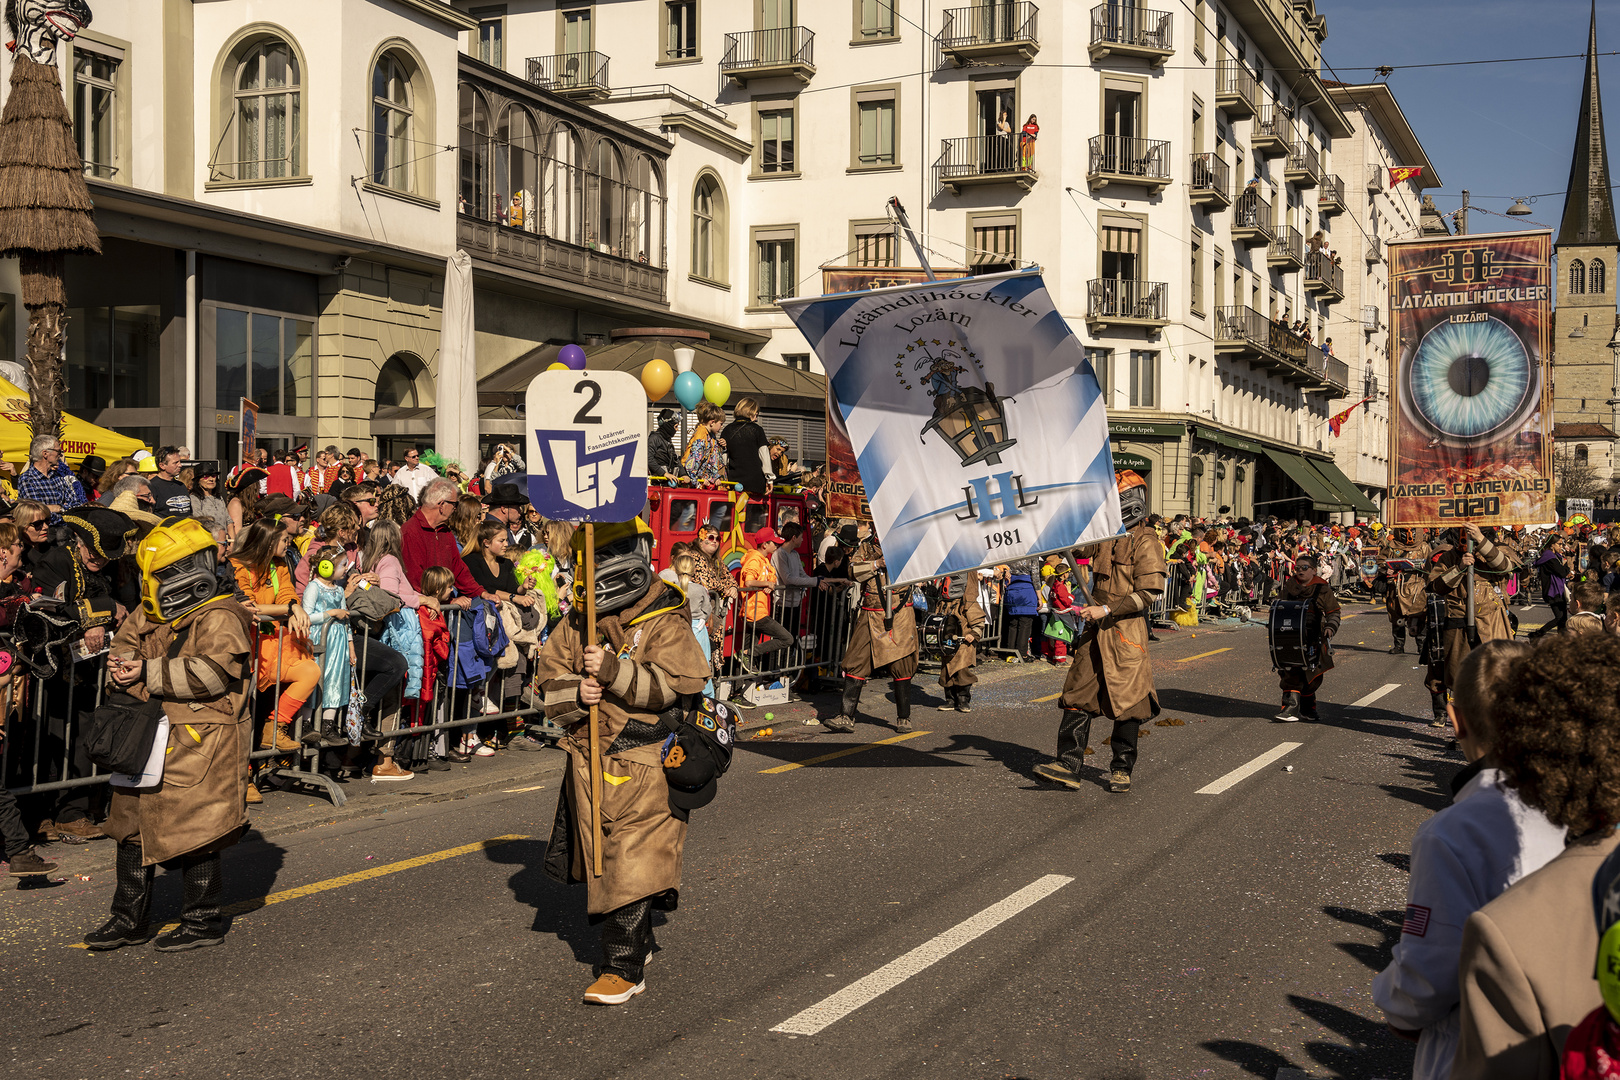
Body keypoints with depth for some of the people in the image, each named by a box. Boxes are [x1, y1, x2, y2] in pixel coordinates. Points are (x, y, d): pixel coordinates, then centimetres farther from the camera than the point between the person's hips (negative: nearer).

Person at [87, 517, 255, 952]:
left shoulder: (219, 619, -14)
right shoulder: (146, 616, 13)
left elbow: (211, 672, -24)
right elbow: (126, 646, 16)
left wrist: (149, 674, -20)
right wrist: (123, 667, -9)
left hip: (199, 743, -9)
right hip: (150, 740, 9)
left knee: (195, 830, -2)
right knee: (134, 825, 13)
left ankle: (204, 920, 13)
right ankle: (129, 920, 25)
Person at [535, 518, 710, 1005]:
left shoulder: (665, 625, -10)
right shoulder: (576, 623, 8)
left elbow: (674, 687, -19)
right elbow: (550, 679, 9)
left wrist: (615, 671, -26)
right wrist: (575, 693, -12)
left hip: (643, 764, -6)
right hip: (588, 760, 6)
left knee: (633, 867, -8)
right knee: (598, 860, 15)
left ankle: (625, 967, 0)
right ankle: (635, 941, 35)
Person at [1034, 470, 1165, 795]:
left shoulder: (1146, 542, -10)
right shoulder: (1104, 535, 11)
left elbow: (1149, 592, -16)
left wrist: (1106, 610, -18)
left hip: (1126, 633, -7)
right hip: (1095, 630, 7)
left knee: (1126, 701, 2)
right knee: (1078, 696, 2)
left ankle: (1122, 769, 15)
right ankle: (1069, 765, 2)